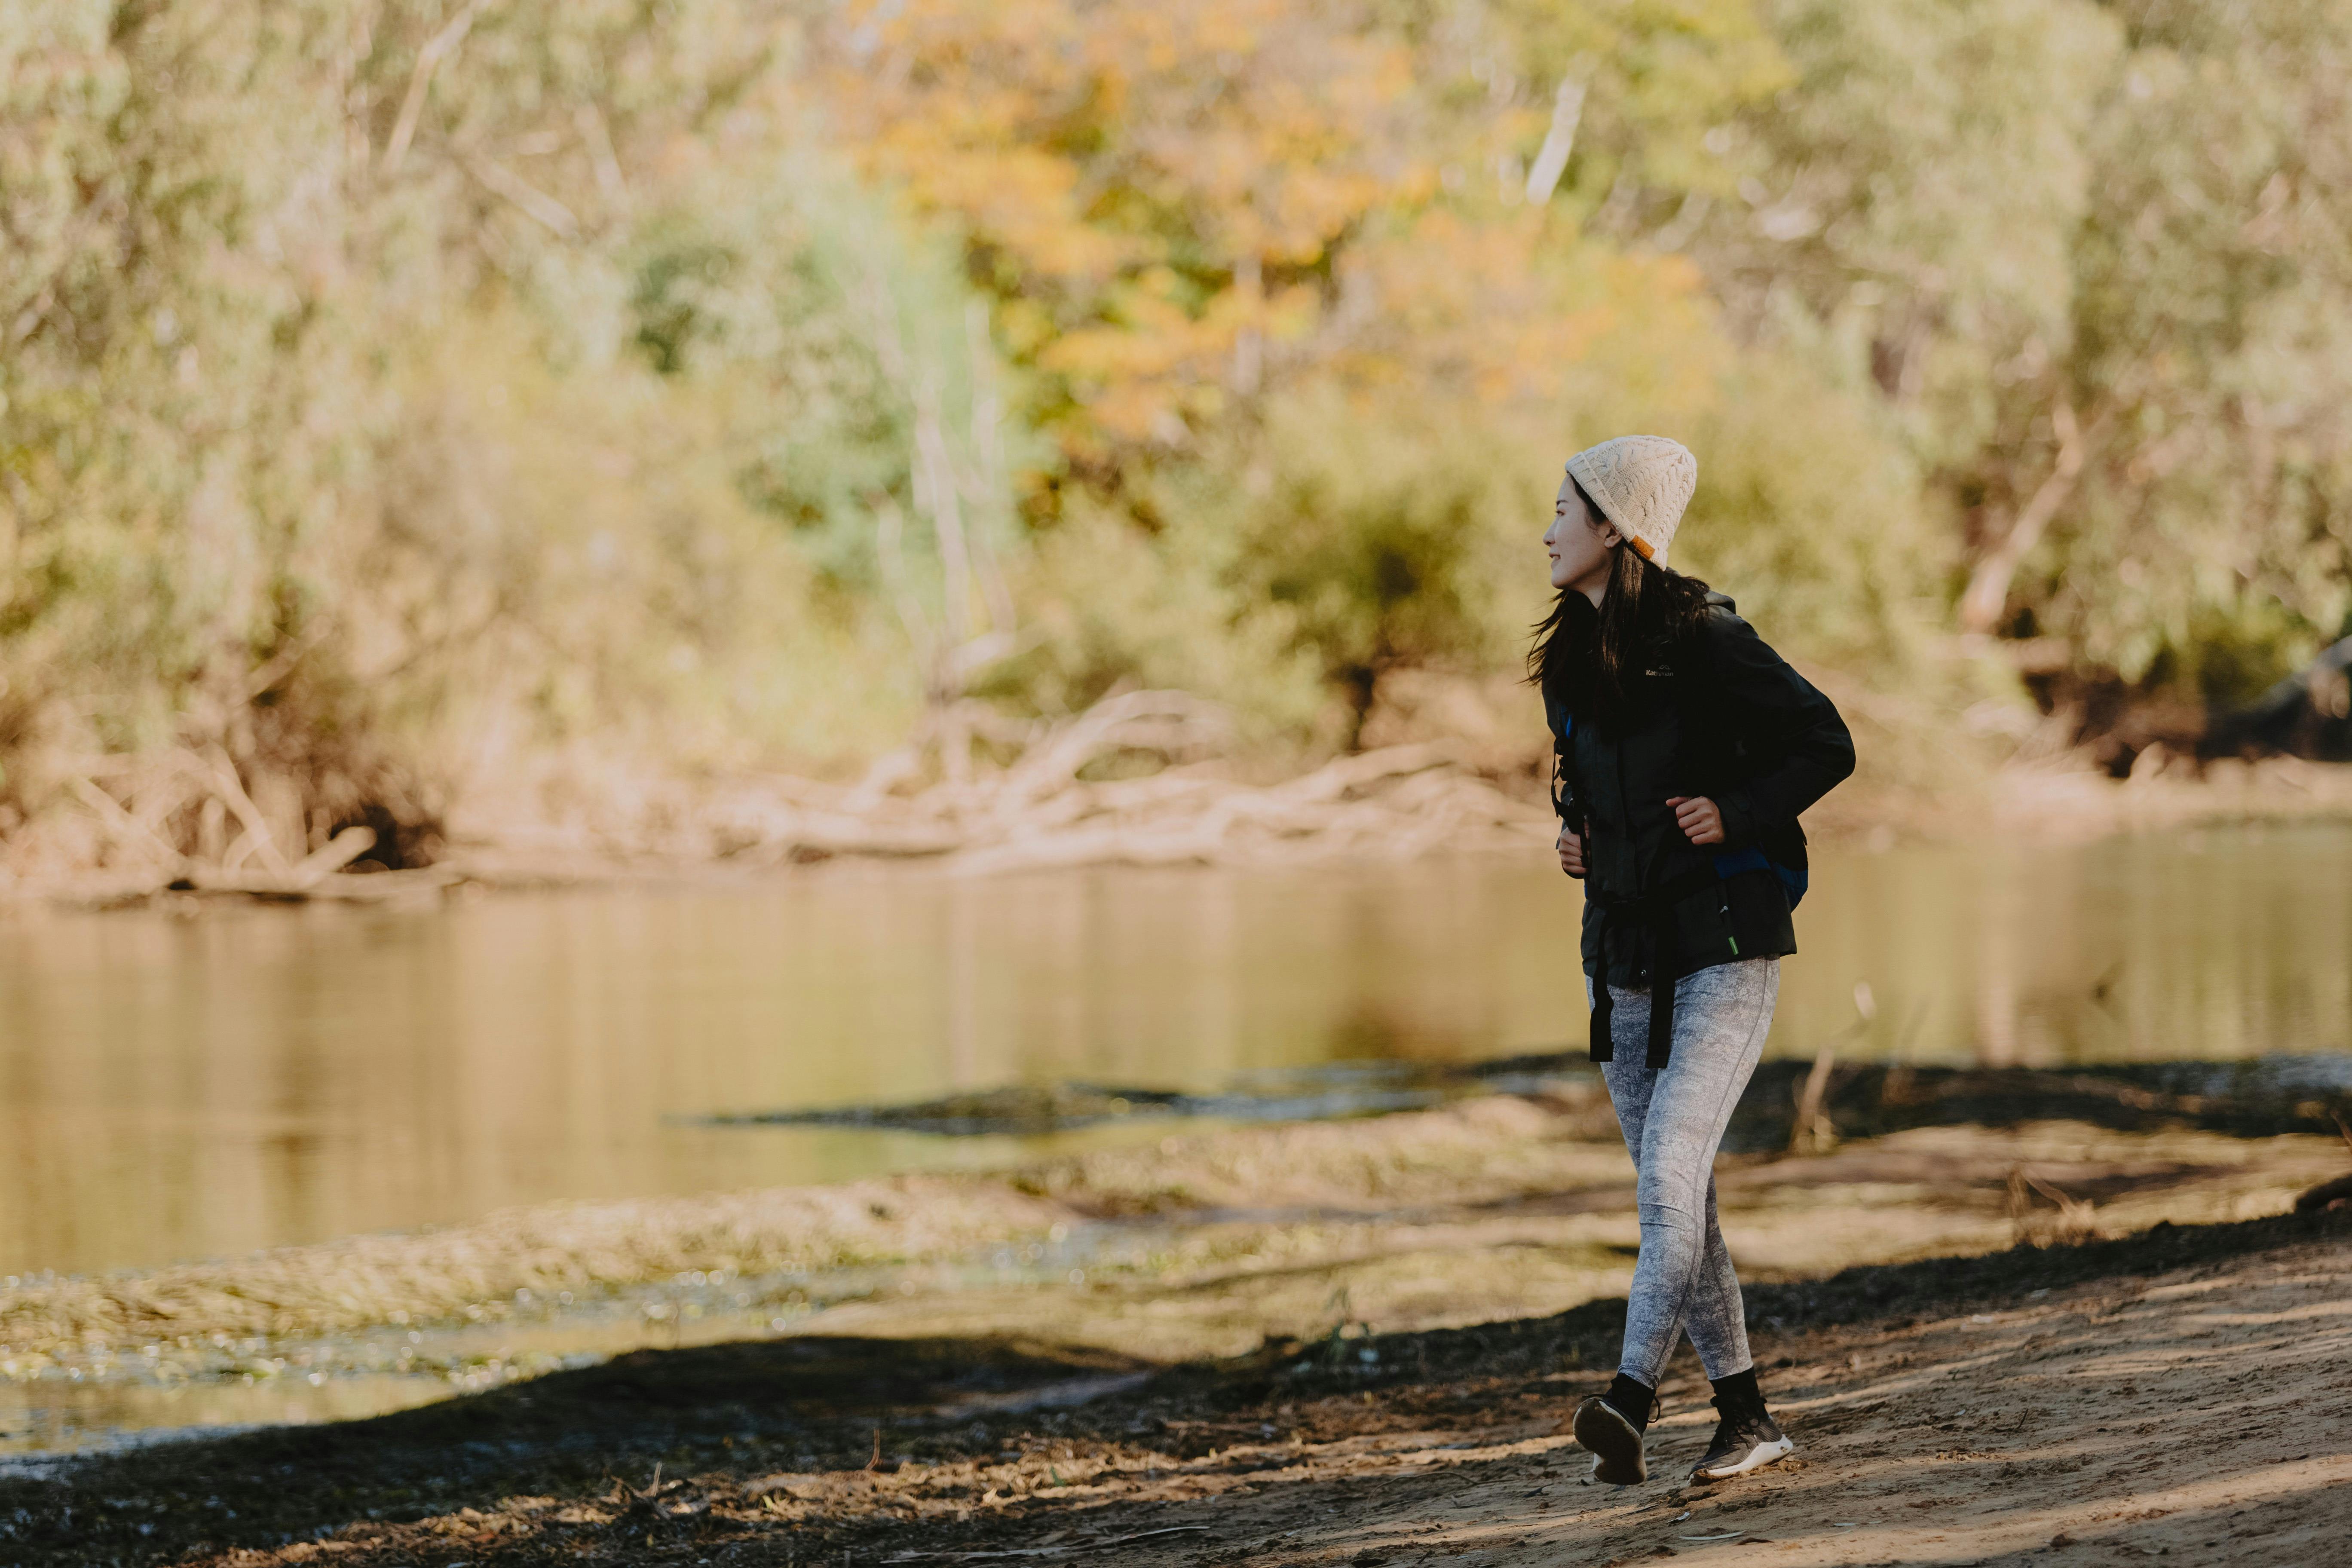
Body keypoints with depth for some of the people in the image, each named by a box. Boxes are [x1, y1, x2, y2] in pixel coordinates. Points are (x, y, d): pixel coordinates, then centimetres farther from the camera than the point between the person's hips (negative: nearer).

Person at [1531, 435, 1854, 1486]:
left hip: (1725, 944, -8)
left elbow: (1826, 746, -9)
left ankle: (1630, 1403, -29)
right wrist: (1574, 837, 8)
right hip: (1626, 953, 8)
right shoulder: (1572, 656, 10)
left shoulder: (1702, 638, -12)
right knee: (1673, 1195, 8)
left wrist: (1736, 815, -19)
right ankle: (1745, 1419, 15)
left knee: (1670, 1171, -20)